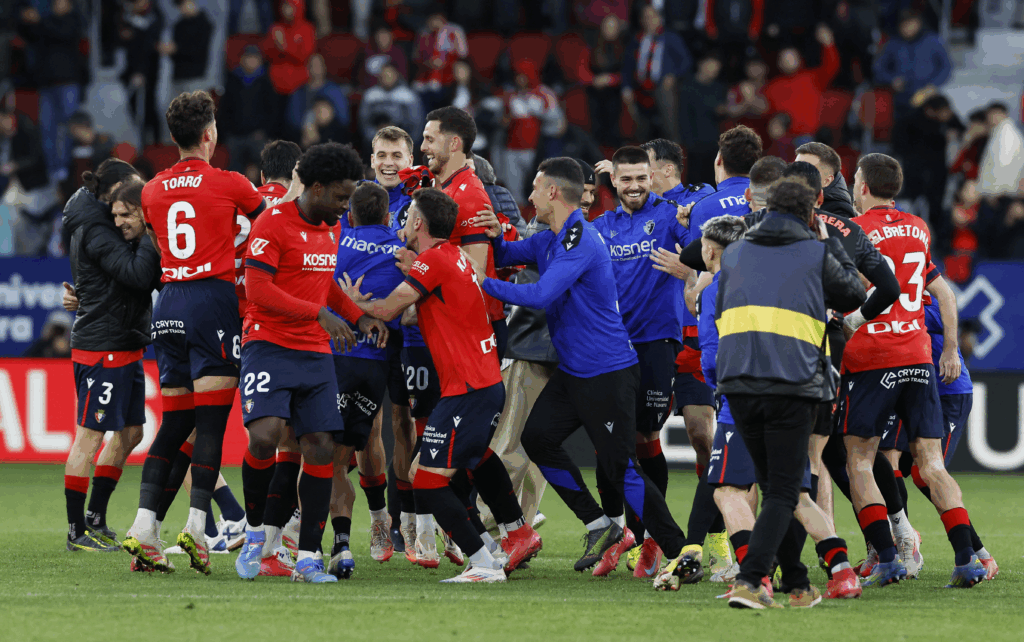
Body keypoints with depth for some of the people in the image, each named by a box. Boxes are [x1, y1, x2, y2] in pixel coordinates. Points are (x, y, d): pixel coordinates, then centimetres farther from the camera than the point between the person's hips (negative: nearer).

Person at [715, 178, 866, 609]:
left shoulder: (734, 253, 16)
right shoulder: (816, 255, 6)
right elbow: (853, 294, 23)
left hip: (738, 384, 4)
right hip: (793, 386, -4)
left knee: (773, 487, 16)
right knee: (783, 492, 0)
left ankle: (797, 585, 18)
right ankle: (748, 581, -18)